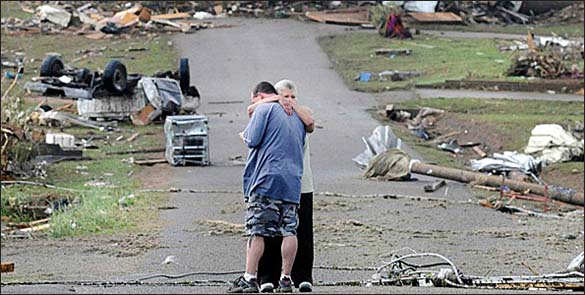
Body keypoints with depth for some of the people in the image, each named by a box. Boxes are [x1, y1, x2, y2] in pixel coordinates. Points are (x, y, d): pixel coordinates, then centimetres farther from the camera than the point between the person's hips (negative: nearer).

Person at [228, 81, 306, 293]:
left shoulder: (264, 109, 0)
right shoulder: (296, 115, 22)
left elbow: (252, 140, -8)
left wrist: (243, 135, 12)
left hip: (267, 180, -6)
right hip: (293, 182, 6)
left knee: (256, 231, -5)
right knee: (289, 231, 4)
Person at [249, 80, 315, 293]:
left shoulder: (302, 113, 12)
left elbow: (310, 123, -10)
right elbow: (251, 110, -13)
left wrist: (293, 104, -5)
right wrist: (276, 99, -18)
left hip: (300, 185, 1)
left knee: (302, 233, 1)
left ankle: (302, 277, 6)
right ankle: (267, 278, 2)